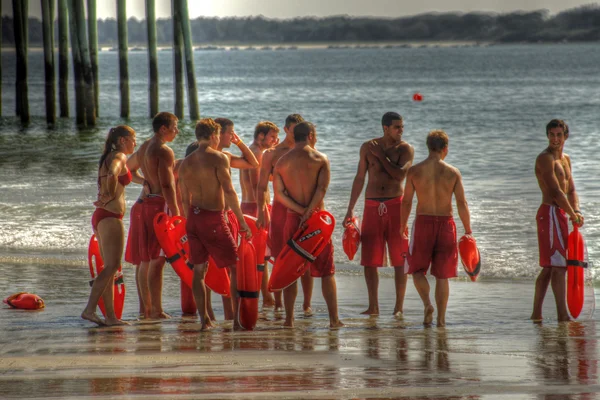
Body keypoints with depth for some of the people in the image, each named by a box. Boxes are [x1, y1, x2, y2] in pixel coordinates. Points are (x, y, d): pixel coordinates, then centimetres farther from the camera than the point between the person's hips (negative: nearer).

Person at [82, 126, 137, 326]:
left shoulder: (108, 158, 20)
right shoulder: (119, 157, -9)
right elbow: (112, 174, -29)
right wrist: (110, 197, -18)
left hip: (101, 217, 10)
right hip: (110, 216, -10)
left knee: (110, 268, 9)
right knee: (111, 266, -12)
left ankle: (110, 316, 9)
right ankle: (89, 309, -21)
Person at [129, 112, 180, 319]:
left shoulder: (144, 148, 15)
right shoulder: (164, 151, -13)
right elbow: (167, 185, -18)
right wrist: (175, 212, -17)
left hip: (146, 202, 9)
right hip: (160, 204, -9)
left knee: (146, 259, 12)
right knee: (157, 260, -9)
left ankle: (147, 308, 16)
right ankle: (157, 310, -9)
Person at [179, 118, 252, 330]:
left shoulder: (186, 163, 11)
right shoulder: (218, 158, -8)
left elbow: (184, 199, 14)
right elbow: (229, 191, -15)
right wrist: (241, 221, -13)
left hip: (193, 218, 6)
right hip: (214, 217, -6)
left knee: (199, 269, 11)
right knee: (236, 266, 2)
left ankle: (204, 319, 11)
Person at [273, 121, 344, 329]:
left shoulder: (282, 161, 5)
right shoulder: (320, 159, -3)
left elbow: (279, 193, -4)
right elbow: (321, 189, -16)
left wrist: (301, 210, -9)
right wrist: (309, 212, -16)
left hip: (293, 218, 2)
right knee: (327, 271, 5)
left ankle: (289, 319, 6)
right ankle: (334, 318, 0)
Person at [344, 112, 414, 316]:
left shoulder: (405, 149, -1)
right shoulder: (368, 147, 6)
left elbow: (400, 174, -18)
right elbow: (359, 178, 11)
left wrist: (380, 155, -10)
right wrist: (350, 210, 10)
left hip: (395, 205, -2)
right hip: (372, 206, 2)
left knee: (399, 260, -1)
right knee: (369, 260, 2)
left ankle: (399, 306, 6)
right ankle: (373, 306, 10)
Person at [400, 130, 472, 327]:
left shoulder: (414, 171, -3)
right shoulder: (453, 172, -3)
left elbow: (406, 202, 0)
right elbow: (462, 204, -4)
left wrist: (402, 227, 11)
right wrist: (468, 231, 3)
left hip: (423, 222, -1)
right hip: (446, 222, 1)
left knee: (418, 269, 14)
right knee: (442, 275, 10)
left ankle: (427, 304, -10)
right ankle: (441, 318, 8)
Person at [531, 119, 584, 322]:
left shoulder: (565, 159, 18)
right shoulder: (545, 158, -12)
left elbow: (571, 189, 15)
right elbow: (556, 191, -17)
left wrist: (576, 210, -3)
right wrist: (573, 215, -12)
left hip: (560, 214, 10)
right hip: (550, 212, -10)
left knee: (549, 267, 12)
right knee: (559, 265, -12)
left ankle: (536, 313, 17)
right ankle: (562, 314, -13)